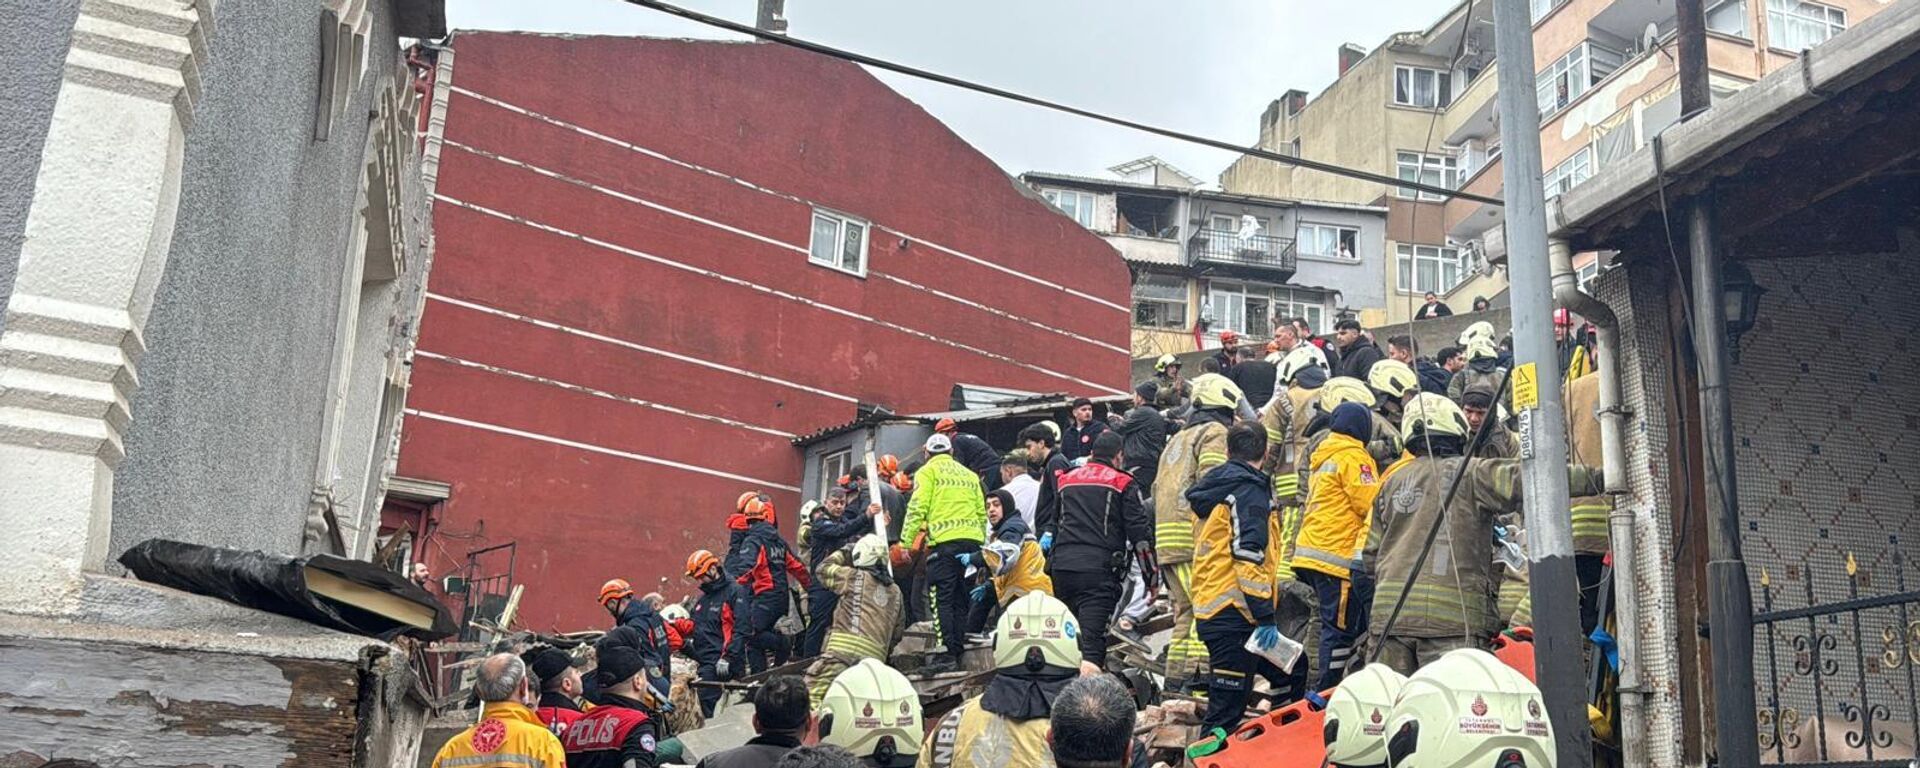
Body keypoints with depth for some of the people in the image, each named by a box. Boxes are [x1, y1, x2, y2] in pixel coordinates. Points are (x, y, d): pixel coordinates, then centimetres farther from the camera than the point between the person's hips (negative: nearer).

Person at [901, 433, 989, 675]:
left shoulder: (928, 471, 5)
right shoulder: (969, 474, 22)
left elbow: (917, 509, -5)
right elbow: (982, 512, 18)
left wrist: (905, 542, -4)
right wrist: (981, 544, 22)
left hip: (945, 540, -6)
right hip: (972, 540, 6)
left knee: (941, 598, -5)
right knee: (960, 598, 13)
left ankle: (947, 653, -12)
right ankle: (959, 650, 13)